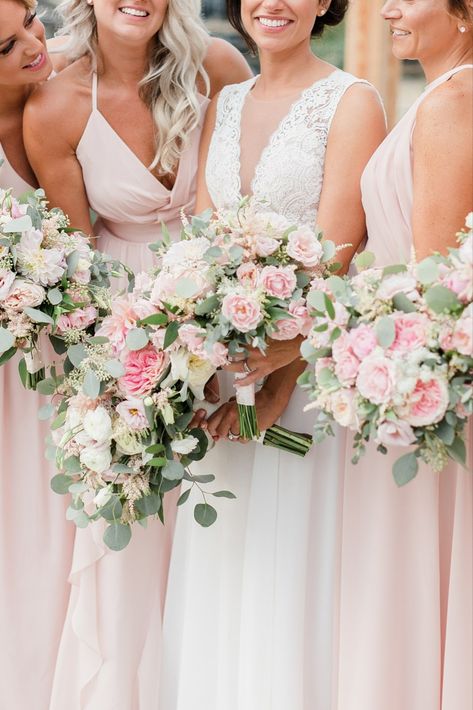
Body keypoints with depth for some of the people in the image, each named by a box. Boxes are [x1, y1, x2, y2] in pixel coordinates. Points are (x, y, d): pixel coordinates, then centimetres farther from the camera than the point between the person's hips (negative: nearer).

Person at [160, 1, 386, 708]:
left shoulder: (351, 103, -7)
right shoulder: (223, 106, 12)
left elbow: (333, 255, -13)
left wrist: (279, 377, -19)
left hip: (310, 357, -6)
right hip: (221, 358, 6)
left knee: (289, 565, 0)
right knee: (214, 564, 11)